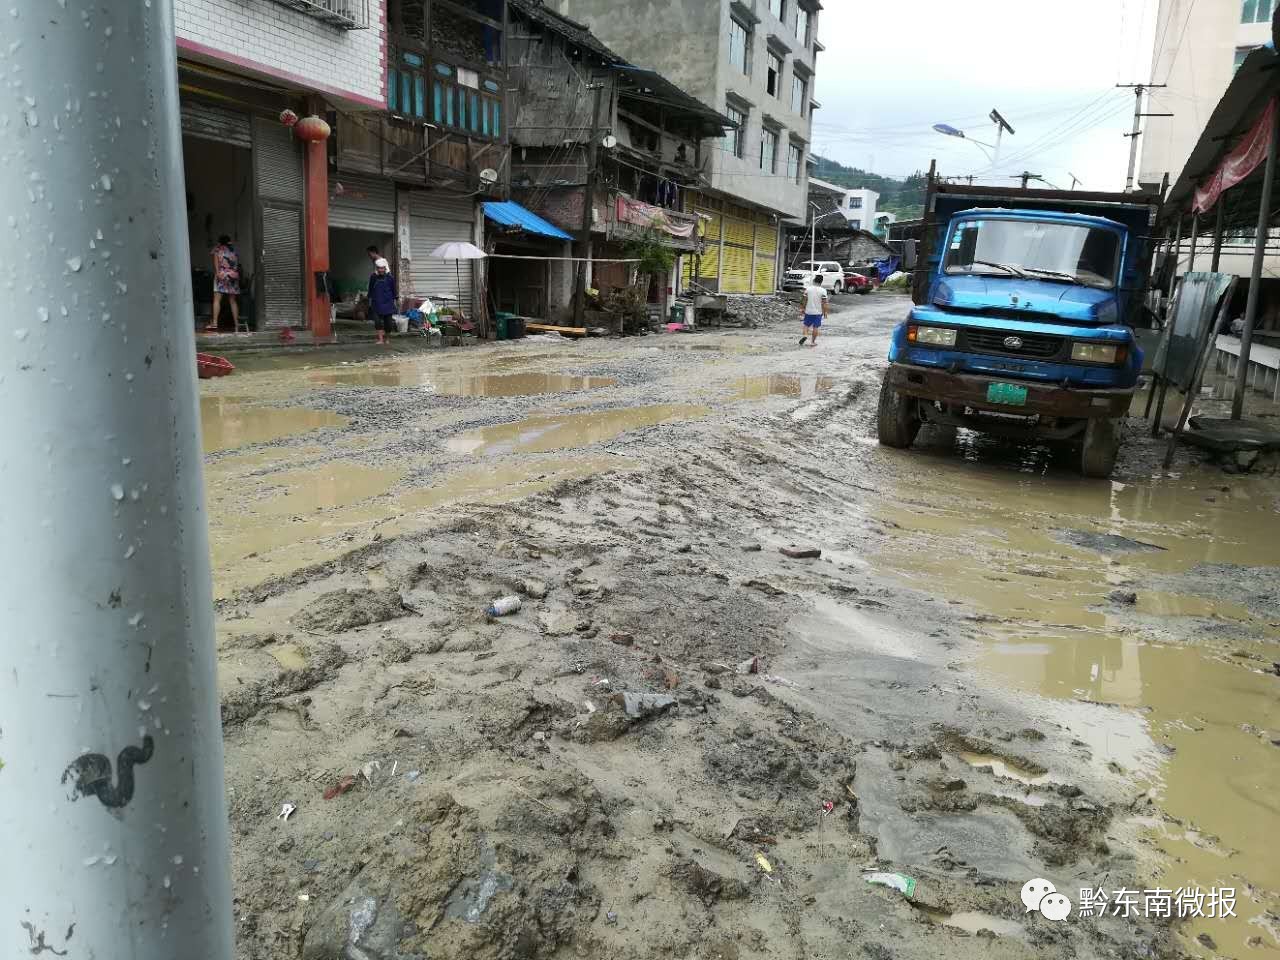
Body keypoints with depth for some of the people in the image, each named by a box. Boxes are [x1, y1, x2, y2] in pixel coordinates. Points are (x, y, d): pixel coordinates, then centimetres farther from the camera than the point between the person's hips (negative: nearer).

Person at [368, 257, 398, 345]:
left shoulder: (390, 278, -1)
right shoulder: (373, 277, 3)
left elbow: (394, 291, 7)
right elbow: (370, 291, 11)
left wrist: (394, 302, 6)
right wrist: (370, 303, 11)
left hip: (388, 303, 0)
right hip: (376, 304, 0)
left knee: (388, 323, 3)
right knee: (377, 321, -11)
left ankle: (385, 337, 23)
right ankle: (380, 339, -10)